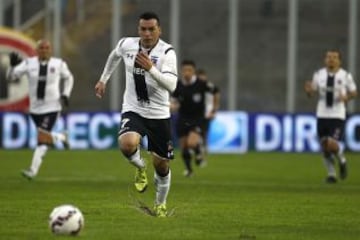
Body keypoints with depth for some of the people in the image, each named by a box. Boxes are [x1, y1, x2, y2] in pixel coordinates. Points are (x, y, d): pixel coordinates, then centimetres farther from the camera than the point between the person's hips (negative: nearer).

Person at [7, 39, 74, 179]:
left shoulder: (58, 64, -3)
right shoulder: (29, 63, -3)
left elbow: (68, 78, 15)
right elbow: (11, 76, -7)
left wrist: (65, 94, 4)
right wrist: (13, 65, -26)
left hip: (52, 107, -3)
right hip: (35, 108, 3)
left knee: (42, 138, -13)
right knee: (45, 136, 14)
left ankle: (33, 171, -13)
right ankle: (62, 137, 48)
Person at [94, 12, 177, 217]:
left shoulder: (167, 52, -15)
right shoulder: (127, 45, -4)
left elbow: (171, 85, -28)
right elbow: (115, 55, 23)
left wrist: (151, 69, -40)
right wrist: (104, 79, 27)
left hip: (159, 115, -1)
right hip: (133, 111, 1)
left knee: (162, 166, 8)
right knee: (127, 144, -31)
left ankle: (161, 205, 36)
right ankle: (140, 167, 4)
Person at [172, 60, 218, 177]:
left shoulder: (201, 84, -14)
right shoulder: (178, 85, -7)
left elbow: (215, 91, 4)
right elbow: (175, 102, 6)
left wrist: (214, 108, 10)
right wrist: (174, 106, -19)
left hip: (198, 118, -3)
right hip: (182, 118, 3)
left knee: (192, 143, -25)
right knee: (184, 147, 6)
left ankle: (199, 152, 12)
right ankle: (188, 169, 32)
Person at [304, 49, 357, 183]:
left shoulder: (345, 76, -2)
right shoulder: (319, 75, 5)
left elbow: (354, 92, 7)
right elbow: (312, 93, 7)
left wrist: (346, 97, -14)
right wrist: (309, 90, -16)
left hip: (338, 116, -3)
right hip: (322, 115, 3)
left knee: (332, 145, -18)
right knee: (325, 148, 4)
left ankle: (341, 160, 15)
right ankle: (331, 174, 22)